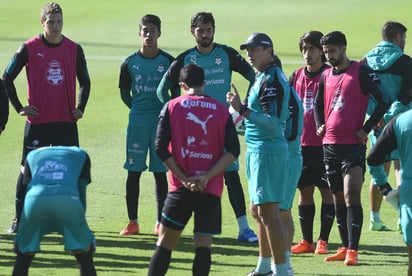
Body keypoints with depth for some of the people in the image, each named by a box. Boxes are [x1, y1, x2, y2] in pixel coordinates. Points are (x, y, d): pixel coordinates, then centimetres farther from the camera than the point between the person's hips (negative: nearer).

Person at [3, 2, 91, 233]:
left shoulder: (74, 49, 4)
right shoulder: (29, 48, -4)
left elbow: (85, 81, 16)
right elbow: (7, 78, 3)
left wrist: (80, 108, 4)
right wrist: (19, 107, -2)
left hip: (66, 121, 2)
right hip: (37, 121, -2)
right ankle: (20, 219, 6)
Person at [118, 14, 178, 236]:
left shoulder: (168, 61, 1)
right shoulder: (130, 63, 4)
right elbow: (124, 92, 13)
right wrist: (136, 108, 3)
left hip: (161, 122, -1)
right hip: (137, 123, 1)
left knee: (160, 173, 3)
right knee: (133, 172, 1)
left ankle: (160, 223, 8)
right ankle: (132, 222, 7)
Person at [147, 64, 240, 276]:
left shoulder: (172, 107, 4)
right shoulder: (222, 110, 7)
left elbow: (161, 148, -4)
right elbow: (233, 150, -1)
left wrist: (184, 178, -5)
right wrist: (207, 177, -7)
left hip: (181, 187, 0)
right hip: (211, 189, 1)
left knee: (166, 241, 7)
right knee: (203, 245, -1)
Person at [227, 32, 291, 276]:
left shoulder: (271, 79, -16)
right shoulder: (263, 77, 16)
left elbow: (272, 122, -23)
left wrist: (242, 109, -26)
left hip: (267, 152, -11)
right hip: (258, 150, 11)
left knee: (269, 212, -12)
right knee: (258, 211, 20)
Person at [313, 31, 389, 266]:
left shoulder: (361, 72, -7)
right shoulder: (326, 75, 12)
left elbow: (383, 102, -12)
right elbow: (319, 103, 28)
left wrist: (365, 129, -14)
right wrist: (320, 125, 10)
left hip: (353, 145, -7)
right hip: (330, 145, 7)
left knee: (351, 196, -13)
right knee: (338, 198, 10)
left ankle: (353, 251, -15)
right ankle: (345, 247, 18)